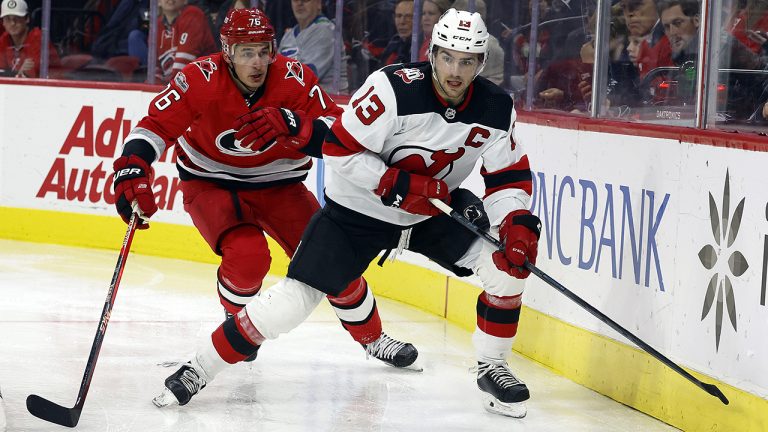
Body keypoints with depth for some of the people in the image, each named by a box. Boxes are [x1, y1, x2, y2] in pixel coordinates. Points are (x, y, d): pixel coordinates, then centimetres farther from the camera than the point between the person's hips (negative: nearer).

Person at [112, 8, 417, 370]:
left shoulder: (294, 78, -19)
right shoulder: (201, 80, -23)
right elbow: (155, 126, -23)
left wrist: (291, 124, -41)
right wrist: (132, 169, -39)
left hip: (277, 185, 2)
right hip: (211, 184, -2)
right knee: (247, 255, -28)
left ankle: (372, 338, 21)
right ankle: (238, 323, 5)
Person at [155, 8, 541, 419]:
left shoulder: (496, 108, -11)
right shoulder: (394, 88, -26)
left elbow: (509, 176, -2)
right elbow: (341, 150, -22)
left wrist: (518, 222, -20)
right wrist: (397, 185, -28)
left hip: (435, 211, 4)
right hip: (360, 208, -4)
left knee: (510, 258, -14)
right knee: (293, 299, -14)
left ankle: (492, 368, 3)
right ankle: (200, 368, 0)